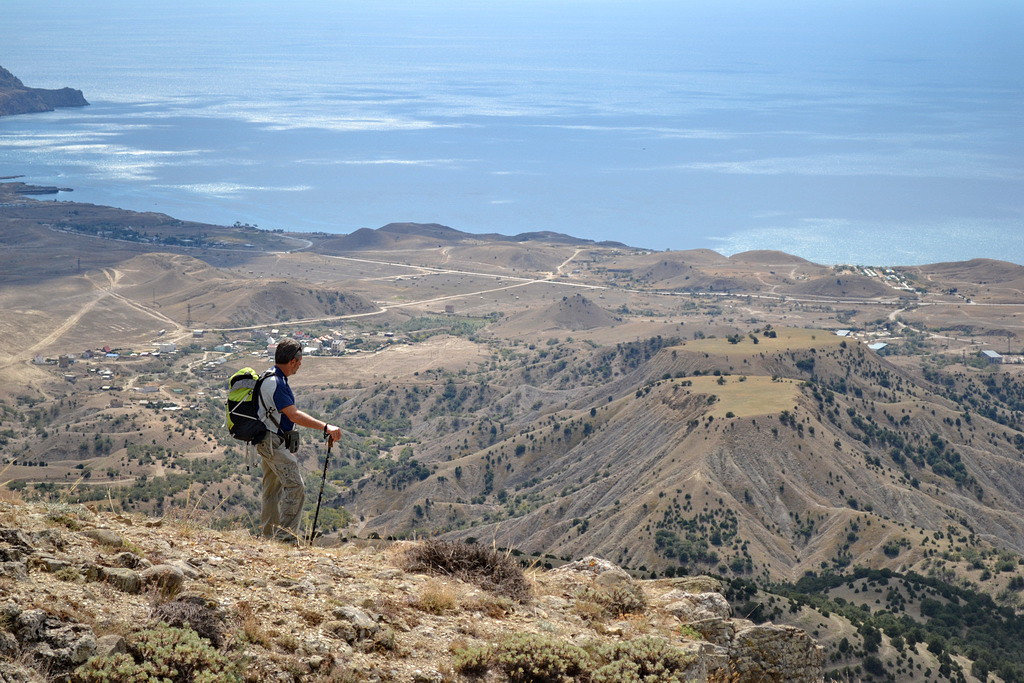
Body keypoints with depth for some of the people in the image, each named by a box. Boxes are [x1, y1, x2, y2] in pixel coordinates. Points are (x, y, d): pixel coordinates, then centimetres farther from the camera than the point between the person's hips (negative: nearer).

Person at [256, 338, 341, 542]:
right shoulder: (275, 383, -22)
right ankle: (286, 536, -16)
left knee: (273, 490, 16)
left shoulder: (272, 378, 12)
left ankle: (268, 535, 22)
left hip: (269, 443, 11)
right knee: (295, 486, -14)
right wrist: (326, 427, -33)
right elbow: (294, 415, -28)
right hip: (274, 443, -11)